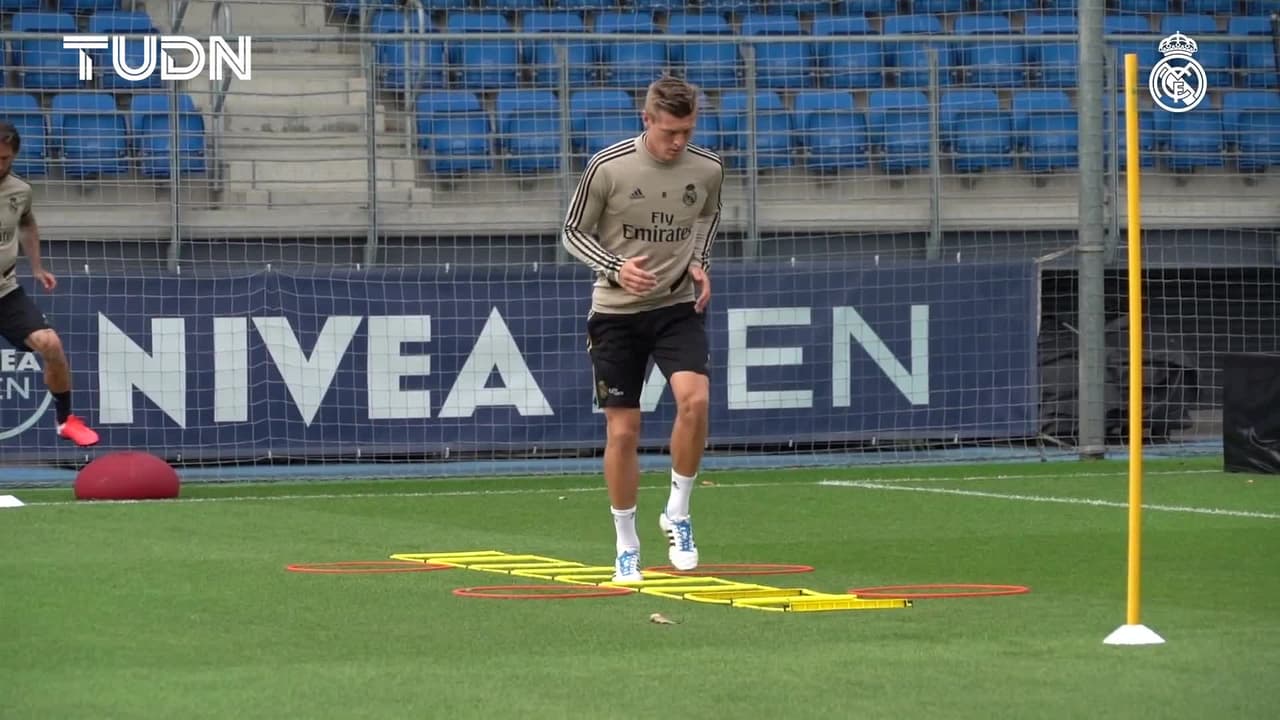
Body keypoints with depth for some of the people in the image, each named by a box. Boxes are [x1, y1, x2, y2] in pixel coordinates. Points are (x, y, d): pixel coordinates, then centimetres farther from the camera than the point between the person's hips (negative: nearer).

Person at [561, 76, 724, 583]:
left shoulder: (707, 169, -4)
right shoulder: (607, 168, -14)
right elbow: (573, 232, -3)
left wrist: (699, 262, 0)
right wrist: (616, 268, -19)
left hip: (678, 307, 1)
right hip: (616, 312, -1)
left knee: (695, 399, -23)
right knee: (622, 431, 0)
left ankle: (678, 514, -4)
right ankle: (626, 547, 16)